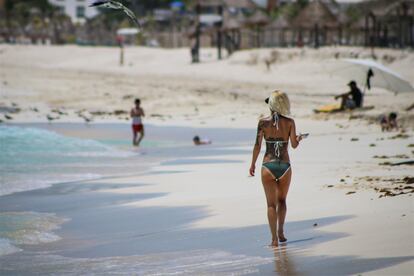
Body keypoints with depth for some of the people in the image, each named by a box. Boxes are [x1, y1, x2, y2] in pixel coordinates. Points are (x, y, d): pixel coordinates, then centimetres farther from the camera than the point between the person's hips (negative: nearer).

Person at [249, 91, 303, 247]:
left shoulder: (263, 122, -6)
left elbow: (257, 146, -5)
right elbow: (294, 145, 1)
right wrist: (299, 139, 24)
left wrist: (253, 164, 7)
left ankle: (274, 238, -1)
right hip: (285, 166, 1)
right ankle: (280, 232, 14)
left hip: (268, 165, -1)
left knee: (271, 203, 6)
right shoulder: (289, 122, -4)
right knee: (282, 200, 22)